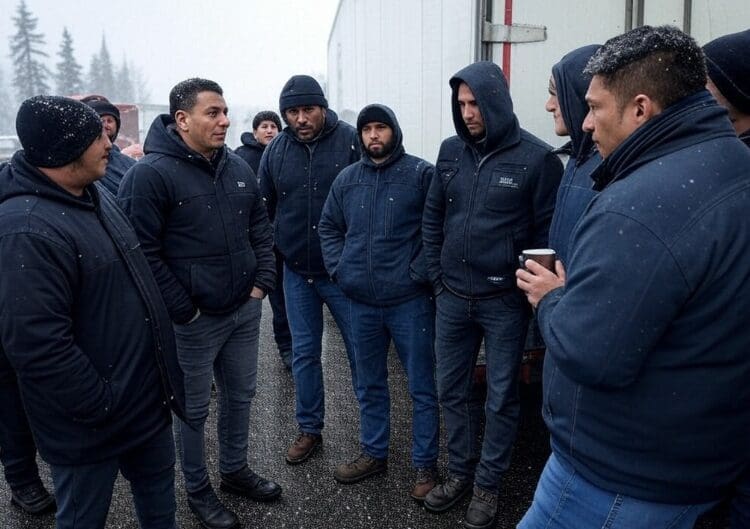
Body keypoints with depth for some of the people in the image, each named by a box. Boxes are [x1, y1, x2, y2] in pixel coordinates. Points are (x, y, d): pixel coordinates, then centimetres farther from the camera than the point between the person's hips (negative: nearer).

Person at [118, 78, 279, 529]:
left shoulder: (238, 167, 6)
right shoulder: (151, 173, -16)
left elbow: (261, 227, 14)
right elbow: (142, 250, -18)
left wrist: (262, 281, 4)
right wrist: (182, 309, -16)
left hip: (245, 310, 7)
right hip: (194, 320, -6)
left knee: (241, 395, 20)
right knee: (195, 408, 11)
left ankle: (235, 469, 42)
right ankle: (198, 490, 33)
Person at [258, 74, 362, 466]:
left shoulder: (350, 140, -9)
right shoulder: (276, 150, 3)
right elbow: (263, 208, 11)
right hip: (296, 272, 4)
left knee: (361, 350, 7)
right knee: (304, 353, 13)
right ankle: (309, 429, 30)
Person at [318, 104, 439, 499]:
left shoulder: (421, 174, -6)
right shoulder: (346, 178, 8)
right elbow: (328, 227, 17)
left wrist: (420, 273, -14)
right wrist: (339, 269, 4)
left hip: (410, 301, -4)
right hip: (361, 302, 5)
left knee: (422, 387, 7)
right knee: (369, 385, 18)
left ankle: (426, 465, 24)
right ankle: (373, 453, 36)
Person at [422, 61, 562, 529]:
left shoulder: (537, 158, -10)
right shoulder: (451, 152, 5)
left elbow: (548, 232, -7)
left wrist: (529, 289, -7)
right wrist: (437, 277, 8)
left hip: (505, 302, -4)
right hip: (452, 298, 5)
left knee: (501, 399, 10)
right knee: (451, 392, 15)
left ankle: (488, 485, 29)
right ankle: (459, 473, 35)